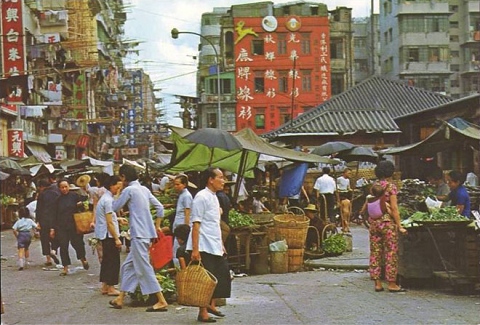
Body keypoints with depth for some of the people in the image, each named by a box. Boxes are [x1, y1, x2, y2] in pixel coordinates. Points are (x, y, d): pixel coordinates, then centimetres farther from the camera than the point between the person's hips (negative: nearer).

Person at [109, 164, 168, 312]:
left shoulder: (129, 190, -10)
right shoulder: (144, 189, 13)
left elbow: (115, 207, -2)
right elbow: (159, 207, 14)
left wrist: (119, 196, 16)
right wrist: (157, 226, 21)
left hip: (139, 235, -9)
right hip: (147, 232, 9)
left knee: (144, 268, -7)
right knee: (128, 266, 16)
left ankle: (161, 301, -9)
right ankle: (120, 298, 22)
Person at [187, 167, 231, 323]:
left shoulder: (214, 197, 15)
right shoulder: (201, 197, -13)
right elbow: (196, 225, -17)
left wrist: (221, 245, 20)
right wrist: (195, 250, -21)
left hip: (215, 247, 9)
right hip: (204, 247, -9)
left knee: (222, 275, 10)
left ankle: (211, 305, 25)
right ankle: (202, 313, 6)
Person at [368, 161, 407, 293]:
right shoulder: (391, 186, -10)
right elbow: (394, 208, -12)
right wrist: (399, 226, -8)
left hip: (374, 222, 6)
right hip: (387, 222, -6)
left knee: (375, 252, 8)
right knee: (391, 253, 1)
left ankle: (377, 283, 11)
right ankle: (391, 283, 4)